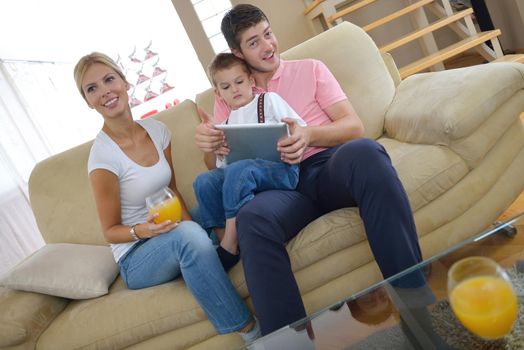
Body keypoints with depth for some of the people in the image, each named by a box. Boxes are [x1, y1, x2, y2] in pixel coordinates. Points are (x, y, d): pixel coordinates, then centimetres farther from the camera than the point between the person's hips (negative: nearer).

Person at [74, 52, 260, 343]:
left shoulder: (157, 130, 0)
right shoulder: (103, 157, -17)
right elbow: (111, 231, -7)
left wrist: (196, 229, -8)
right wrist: (142, 230, -29)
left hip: (172, 241, 6)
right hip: (135, 258, -5)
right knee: (187, 234, -37)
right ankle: (250, 331, -27)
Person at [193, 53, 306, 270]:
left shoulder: (269, 100, 13)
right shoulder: (227, 125, 25)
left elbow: (302, 128, 5)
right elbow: (222, 166, 22)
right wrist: (220, 153, -1)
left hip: (282, 170, -5)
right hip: (241, 177, 5)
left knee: (238, 170, -34)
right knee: (204, 181, -17)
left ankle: (228, 249, -27)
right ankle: (223, 239, -17)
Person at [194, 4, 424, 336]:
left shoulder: (310, 69, 18)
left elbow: (355, 127, 7)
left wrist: (309, 135, -15)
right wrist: (209, 150, -10)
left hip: (331, 164, 0)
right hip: (282, 184, 0)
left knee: (363, 151, -36)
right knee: (252, 218, -36)